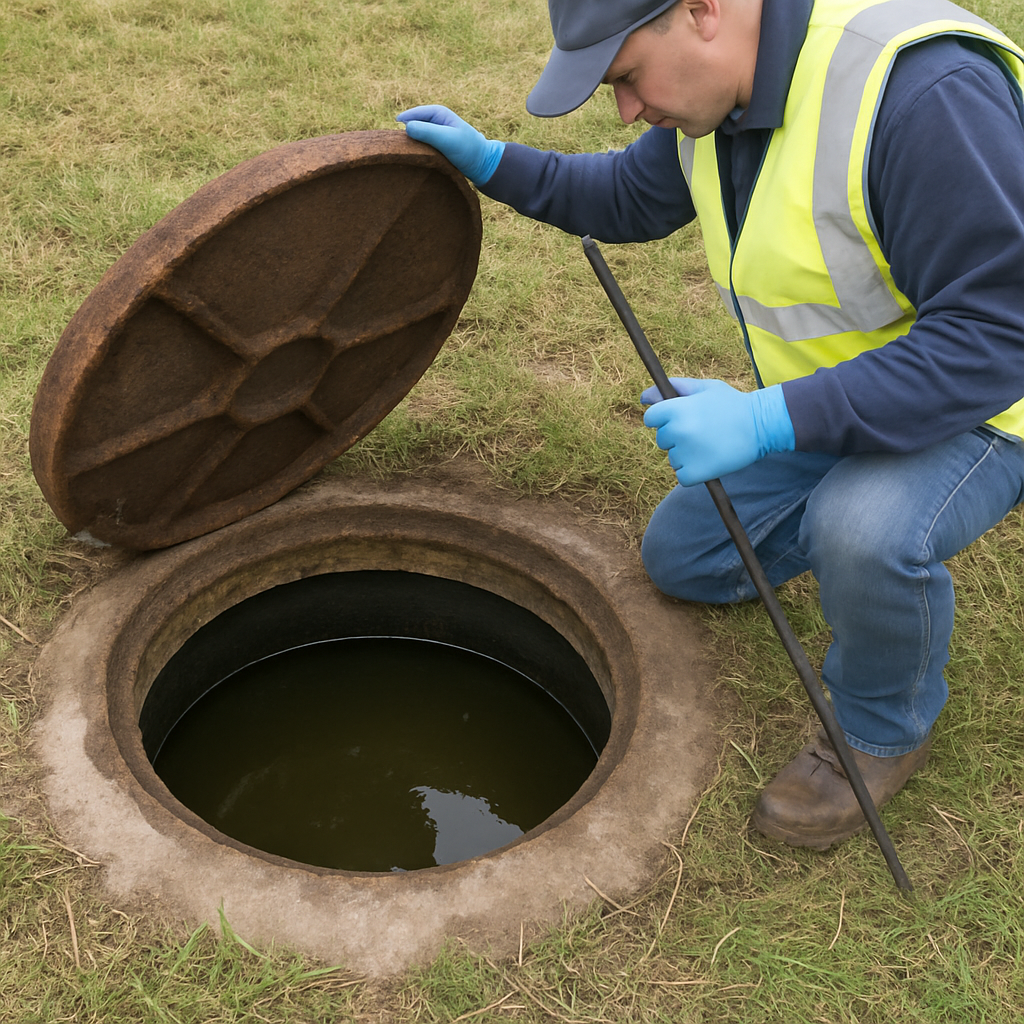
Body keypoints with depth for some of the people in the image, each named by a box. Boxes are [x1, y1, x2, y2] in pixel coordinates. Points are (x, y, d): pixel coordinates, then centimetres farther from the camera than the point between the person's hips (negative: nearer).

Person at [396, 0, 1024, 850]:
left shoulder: (922, 90, -35)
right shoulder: (721, 87, -7)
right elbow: (630, 199, 13)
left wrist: (768, 420, -42)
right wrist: (491, 163, 1)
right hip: (825, 396, 8)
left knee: (869, 533, -37)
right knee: (681, 558, 10)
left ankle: (886, 729, -6)